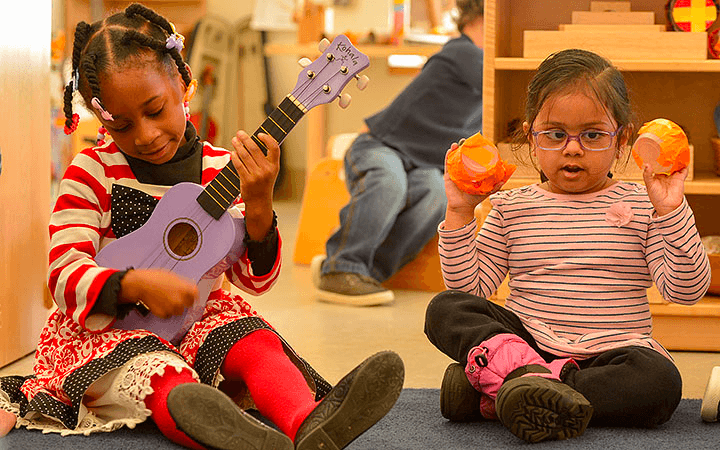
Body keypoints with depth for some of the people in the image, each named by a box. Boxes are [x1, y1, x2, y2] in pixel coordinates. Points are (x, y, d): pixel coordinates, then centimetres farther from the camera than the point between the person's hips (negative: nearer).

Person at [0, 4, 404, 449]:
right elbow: (65, 277, -9)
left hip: (197, 316, 3)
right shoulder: (92, 172, -4)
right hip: (109, 328, -3)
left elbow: (254, 278, 1)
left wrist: (258, 205, -18)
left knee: (255, 341, -28)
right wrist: (136, 284, -28)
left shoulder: (221, 170, 2)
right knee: (160, 372, -35)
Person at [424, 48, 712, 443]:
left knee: (659, 381, -34)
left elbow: (686, 290, -6)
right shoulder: (511, 207, 9)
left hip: (608, 350, -1)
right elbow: (467, 287, 5)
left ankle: (491, 396, -33)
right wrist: (460, 214, -3)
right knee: (445, 309, -18)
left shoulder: (642, 204, 4)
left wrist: (671, 212, -17)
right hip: (525, 341, 1)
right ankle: (518, 370, -43)